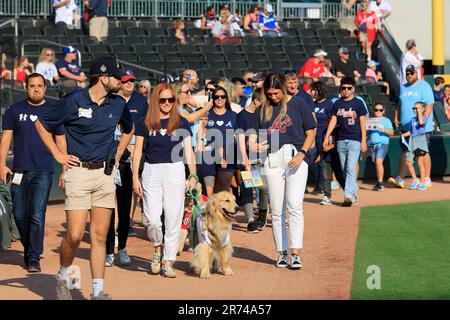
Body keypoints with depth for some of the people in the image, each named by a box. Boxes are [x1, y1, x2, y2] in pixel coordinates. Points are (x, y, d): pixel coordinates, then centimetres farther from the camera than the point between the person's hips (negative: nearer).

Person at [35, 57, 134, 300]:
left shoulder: (118, 104, 7)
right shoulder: (74, 101, -7)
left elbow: (129, 128, 29)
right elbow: (41, 125, 3)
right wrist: (58, 155, 1)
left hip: (105, 173, 4)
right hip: (79, 172, -4)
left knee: (100, 236, 1)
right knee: (75, 235, -9)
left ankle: (98, 291, 4)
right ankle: (63, 278, 16)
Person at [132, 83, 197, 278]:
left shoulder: (181, 123, 5)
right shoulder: (145, 123, 4)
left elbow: (189, 151, 5)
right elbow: (138, 151, 7)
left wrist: (193, 176, -4)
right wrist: (135, 177, 1)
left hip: (175, 172, 0)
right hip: (151, 172, 0)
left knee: (173, 220, -1)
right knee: (153, 219, -8)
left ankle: (168, 263, 8)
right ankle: (157, 248, 22)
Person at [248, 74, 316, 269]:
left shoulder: (297, 104, 6)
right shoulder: (264, 110, 15)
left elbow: (310, 133, 5)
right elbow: (258, 135, 18)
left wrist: (301, 154, -10)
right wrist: (254, 145, -7)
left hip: (295, 159, -3)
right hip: (272, 161, 3)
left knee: (295, 206, -14)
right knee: (277, 211, 4)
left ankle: (295, 253, -18)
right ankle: (281, 253, 11)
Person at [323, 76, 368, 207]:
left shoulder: (358, 103, 0)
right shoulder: (337, 103, 12)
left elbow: (362, 122, -1)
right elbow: (333, 120, 11)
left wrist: (363, 141, -7)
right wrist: (327, 136, 0)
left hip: (354, 140, -5)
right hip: (341, 140, 5)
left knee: (351, 168, -14)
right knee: (345, 170, 7)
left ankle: (348, 196, -19)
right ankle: (354, 194, 17)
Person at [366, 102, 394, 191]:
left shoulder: (386, 120, 7)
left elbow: (391, 133, -1)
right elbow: (366, 133, 20)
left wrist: (384, 130, -17)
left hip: (382, 143, -4)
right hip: (371, 144, 4)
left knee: (379, 162, -19)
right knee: (376, 163, 5)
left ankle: (380, 183, -18)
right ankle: (379, 183, 15)